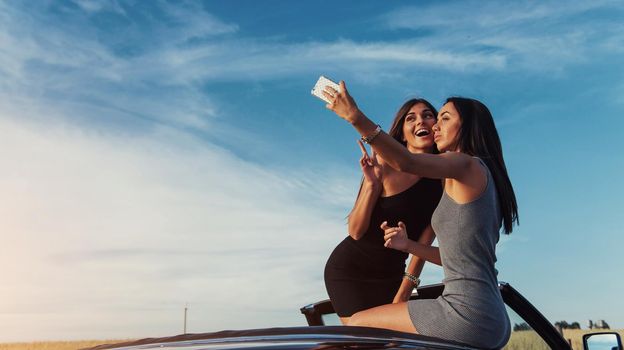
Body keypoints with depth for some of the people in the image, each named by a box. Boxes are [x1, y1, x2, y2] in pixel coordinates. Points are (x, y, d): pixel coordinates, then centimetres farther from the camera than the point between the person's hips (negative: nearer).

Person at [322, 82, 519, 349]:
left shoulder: (469, 165, -7)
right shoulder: (483, 177, 20)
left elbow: (406, 162, -28)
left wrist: (356, 117, -34)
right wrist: (407, 245, 13)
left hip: (468, 312, -10)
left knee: (357, 325, -2)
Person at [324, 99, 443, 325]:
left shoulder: (442, 182, -4)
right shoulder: (386, 166, -15)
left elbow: (423, 245, -4)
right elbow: (355, 231, -16)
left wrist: (402, 296, -8)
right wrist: (372, 184, -29)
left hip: (391, 276, 4)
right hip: (349, 269, -4)